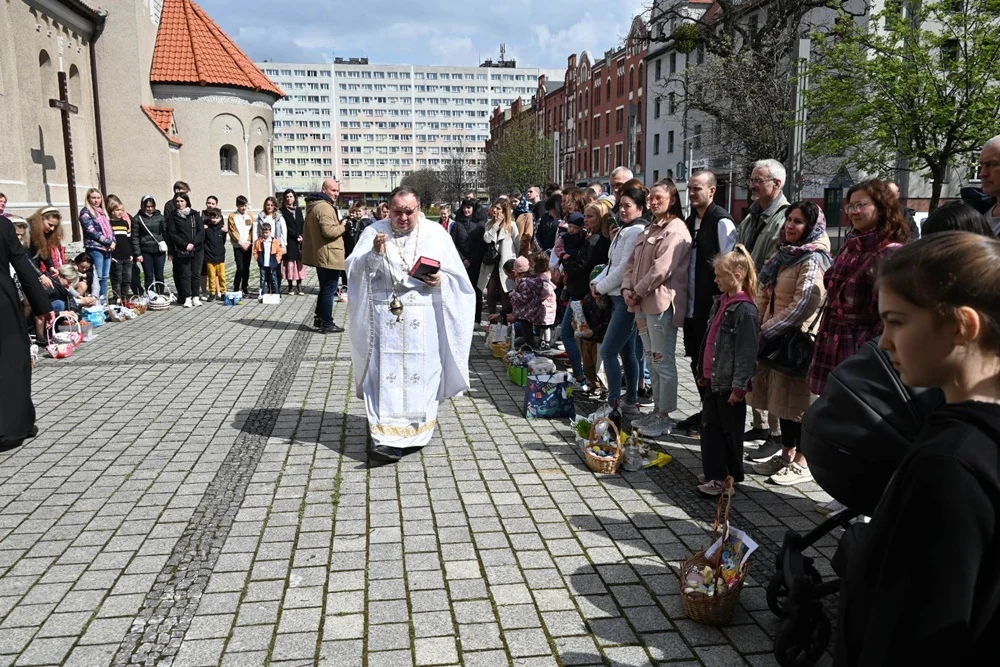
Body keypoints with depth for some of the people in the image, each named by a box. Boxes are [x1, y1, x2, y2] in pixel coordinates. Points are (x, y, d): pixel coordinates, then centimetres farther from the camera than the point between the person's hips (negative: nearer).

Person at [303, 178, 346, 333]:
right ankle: (327, 324, 2)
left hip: (320, 255, 11)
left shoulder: (315, 206, 17)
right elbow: (329, 231, -28)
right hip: (329, 256, -11)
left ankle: (319, 318, 28)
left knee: (325, 288, 20)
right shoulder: (325, 207, -18)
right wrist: (342, 227, -11)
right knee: (329, 290, -4)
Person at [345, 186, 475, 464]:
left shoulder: (435, 233, 6)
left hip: (425, 319, 1)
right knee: (386, 375, -4)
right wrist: (375, 253, -21)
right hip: (385, 318, 0)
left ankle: (416, 432, 17)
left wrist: (441, 280, -13)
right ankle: (387, 438, -2)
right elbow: (354, 269, -4)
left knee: (421, 375, 3)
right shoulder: (374, 232, 5)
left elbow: (457, 274, 7)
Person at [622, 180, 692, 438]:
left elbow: (662, 268, -17)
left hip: (662, 302, -9)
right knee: (652, 360, 15)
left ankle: (665, 417, 3)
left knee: (664, 362, -4)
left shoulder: (676, 229, -9)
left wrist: (638, 292, -11)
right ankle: (657, 410, 24)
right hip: (643, 303, 9)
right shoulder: (649, 230, 20)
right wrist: (627, 288, 1)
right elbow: (632, 262, 17)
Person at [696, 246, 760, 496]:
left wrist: (739, 386, -19)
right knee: (709, 426, 12)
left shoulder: (745, 310, -17)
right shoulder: (720, 302, 12)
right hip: (713, 379, 9)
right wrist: (703, 372, 22)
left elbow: (746, 352, -19)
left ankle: (730, 478, 16)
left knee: (729, 431, 3)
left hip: (729, 383, -9)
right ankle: (713, 473, 23)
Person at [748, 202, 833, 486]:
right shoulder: (783, 255, 14)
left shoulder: (813, 259, -13)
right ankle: (786, 454, 26)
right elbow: (764, 295, 15)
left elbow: (805, 303, -22)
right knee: (781, 395, 14)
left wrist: (768, 330, -18)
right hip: (775, 338, 8)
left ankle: (802, 462, 12)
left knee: (796, 396, 0)